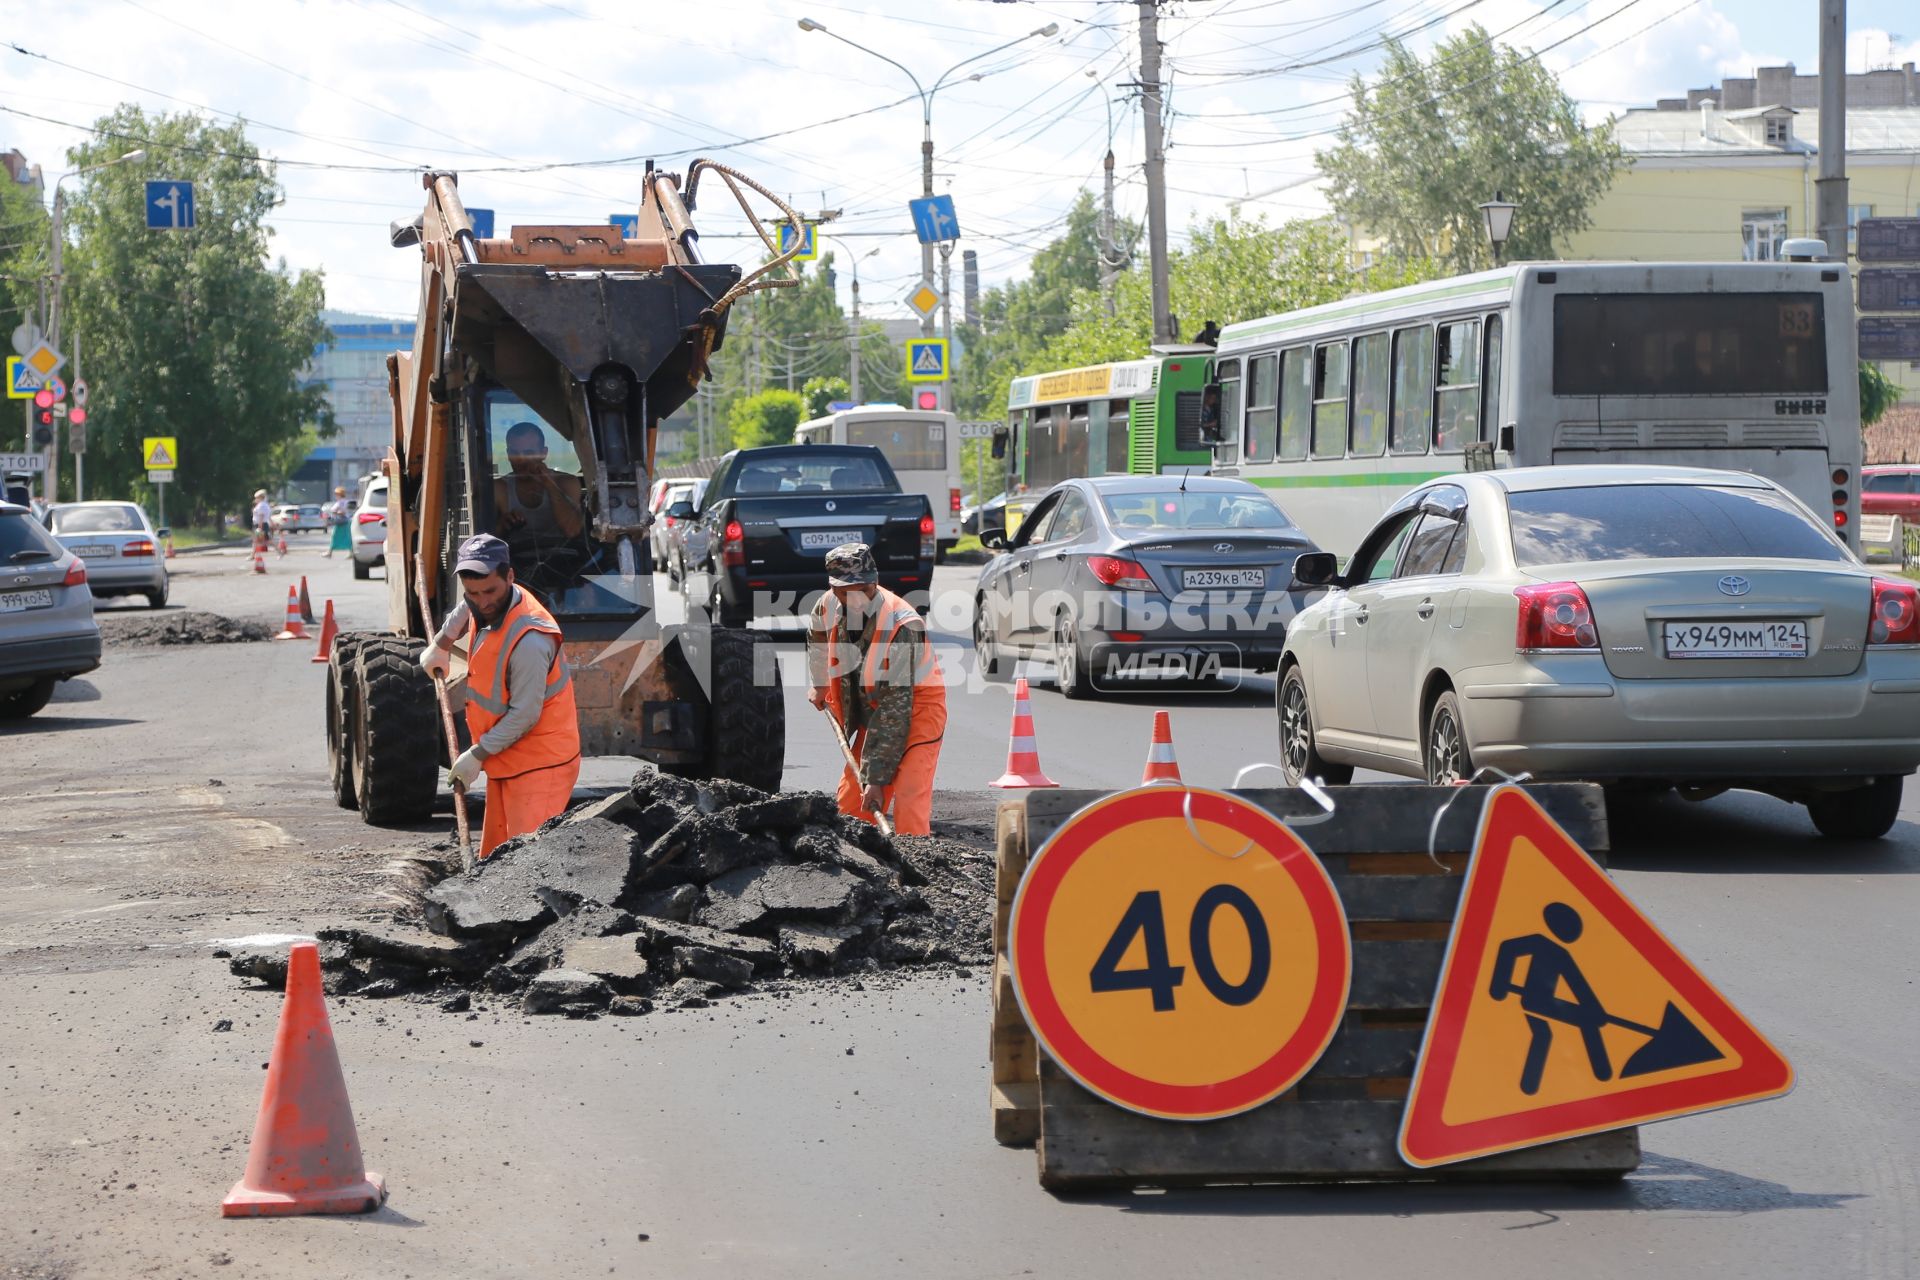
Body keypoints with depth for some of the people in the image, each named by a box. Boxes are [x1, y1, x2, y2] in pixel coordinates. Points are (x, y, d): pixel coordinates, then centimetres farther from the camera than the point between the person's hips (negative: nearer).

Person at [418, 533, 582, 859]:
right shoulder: (483, 608, 1)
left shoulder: (529, 641, -27)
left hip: (539, 764, -9)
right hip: (504, 762, 9)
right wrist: (440, 645, 41)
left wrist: (477, 756, -15)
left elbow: (524, 716, -23)